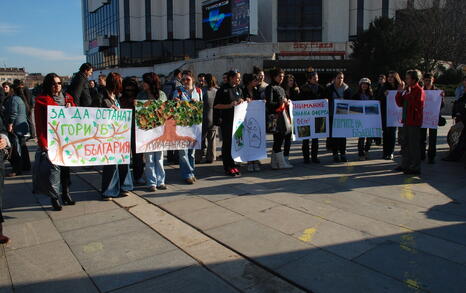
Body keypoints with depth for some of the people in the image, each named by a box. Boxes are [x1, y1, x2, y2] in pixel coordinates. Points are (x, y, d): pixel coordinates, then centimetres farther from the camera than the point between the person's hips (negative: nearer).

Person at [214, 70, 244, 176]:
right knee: (227, 143, -1)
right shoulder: (223, 89, -4)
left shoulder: (239, 89, 14)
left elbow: (242, 102, 23)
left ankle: (233, 165, 19)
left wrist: (242, 102, 0)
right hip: (226, 120, -6)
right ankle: (228, 167, 7)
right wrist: (229, 105, -16)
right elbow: (216, 105, -7)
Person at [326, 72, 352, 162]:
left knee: (343, 135, 3)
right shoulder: (329, 88, 2)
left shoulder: (347, 89, 7)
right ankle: (335, 154, 8)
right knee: (333, 135, 1)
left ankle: (343, 154, 9)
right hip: (332, 115, -1)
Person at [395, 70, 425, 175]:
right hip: (406, 121, 9)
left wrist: (407, 94, -19)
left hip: (414, 122, -9)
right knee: (404, 144, 15)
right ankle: (405, 165, 26)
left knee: (413, 145, -5)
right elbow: (400, 103, 15)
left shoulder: (419, 90, -10)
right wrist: (399, 93, 1)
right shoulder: (408, 90, 15)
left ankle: (415, 168, 3)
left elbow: (416, 104, -24)